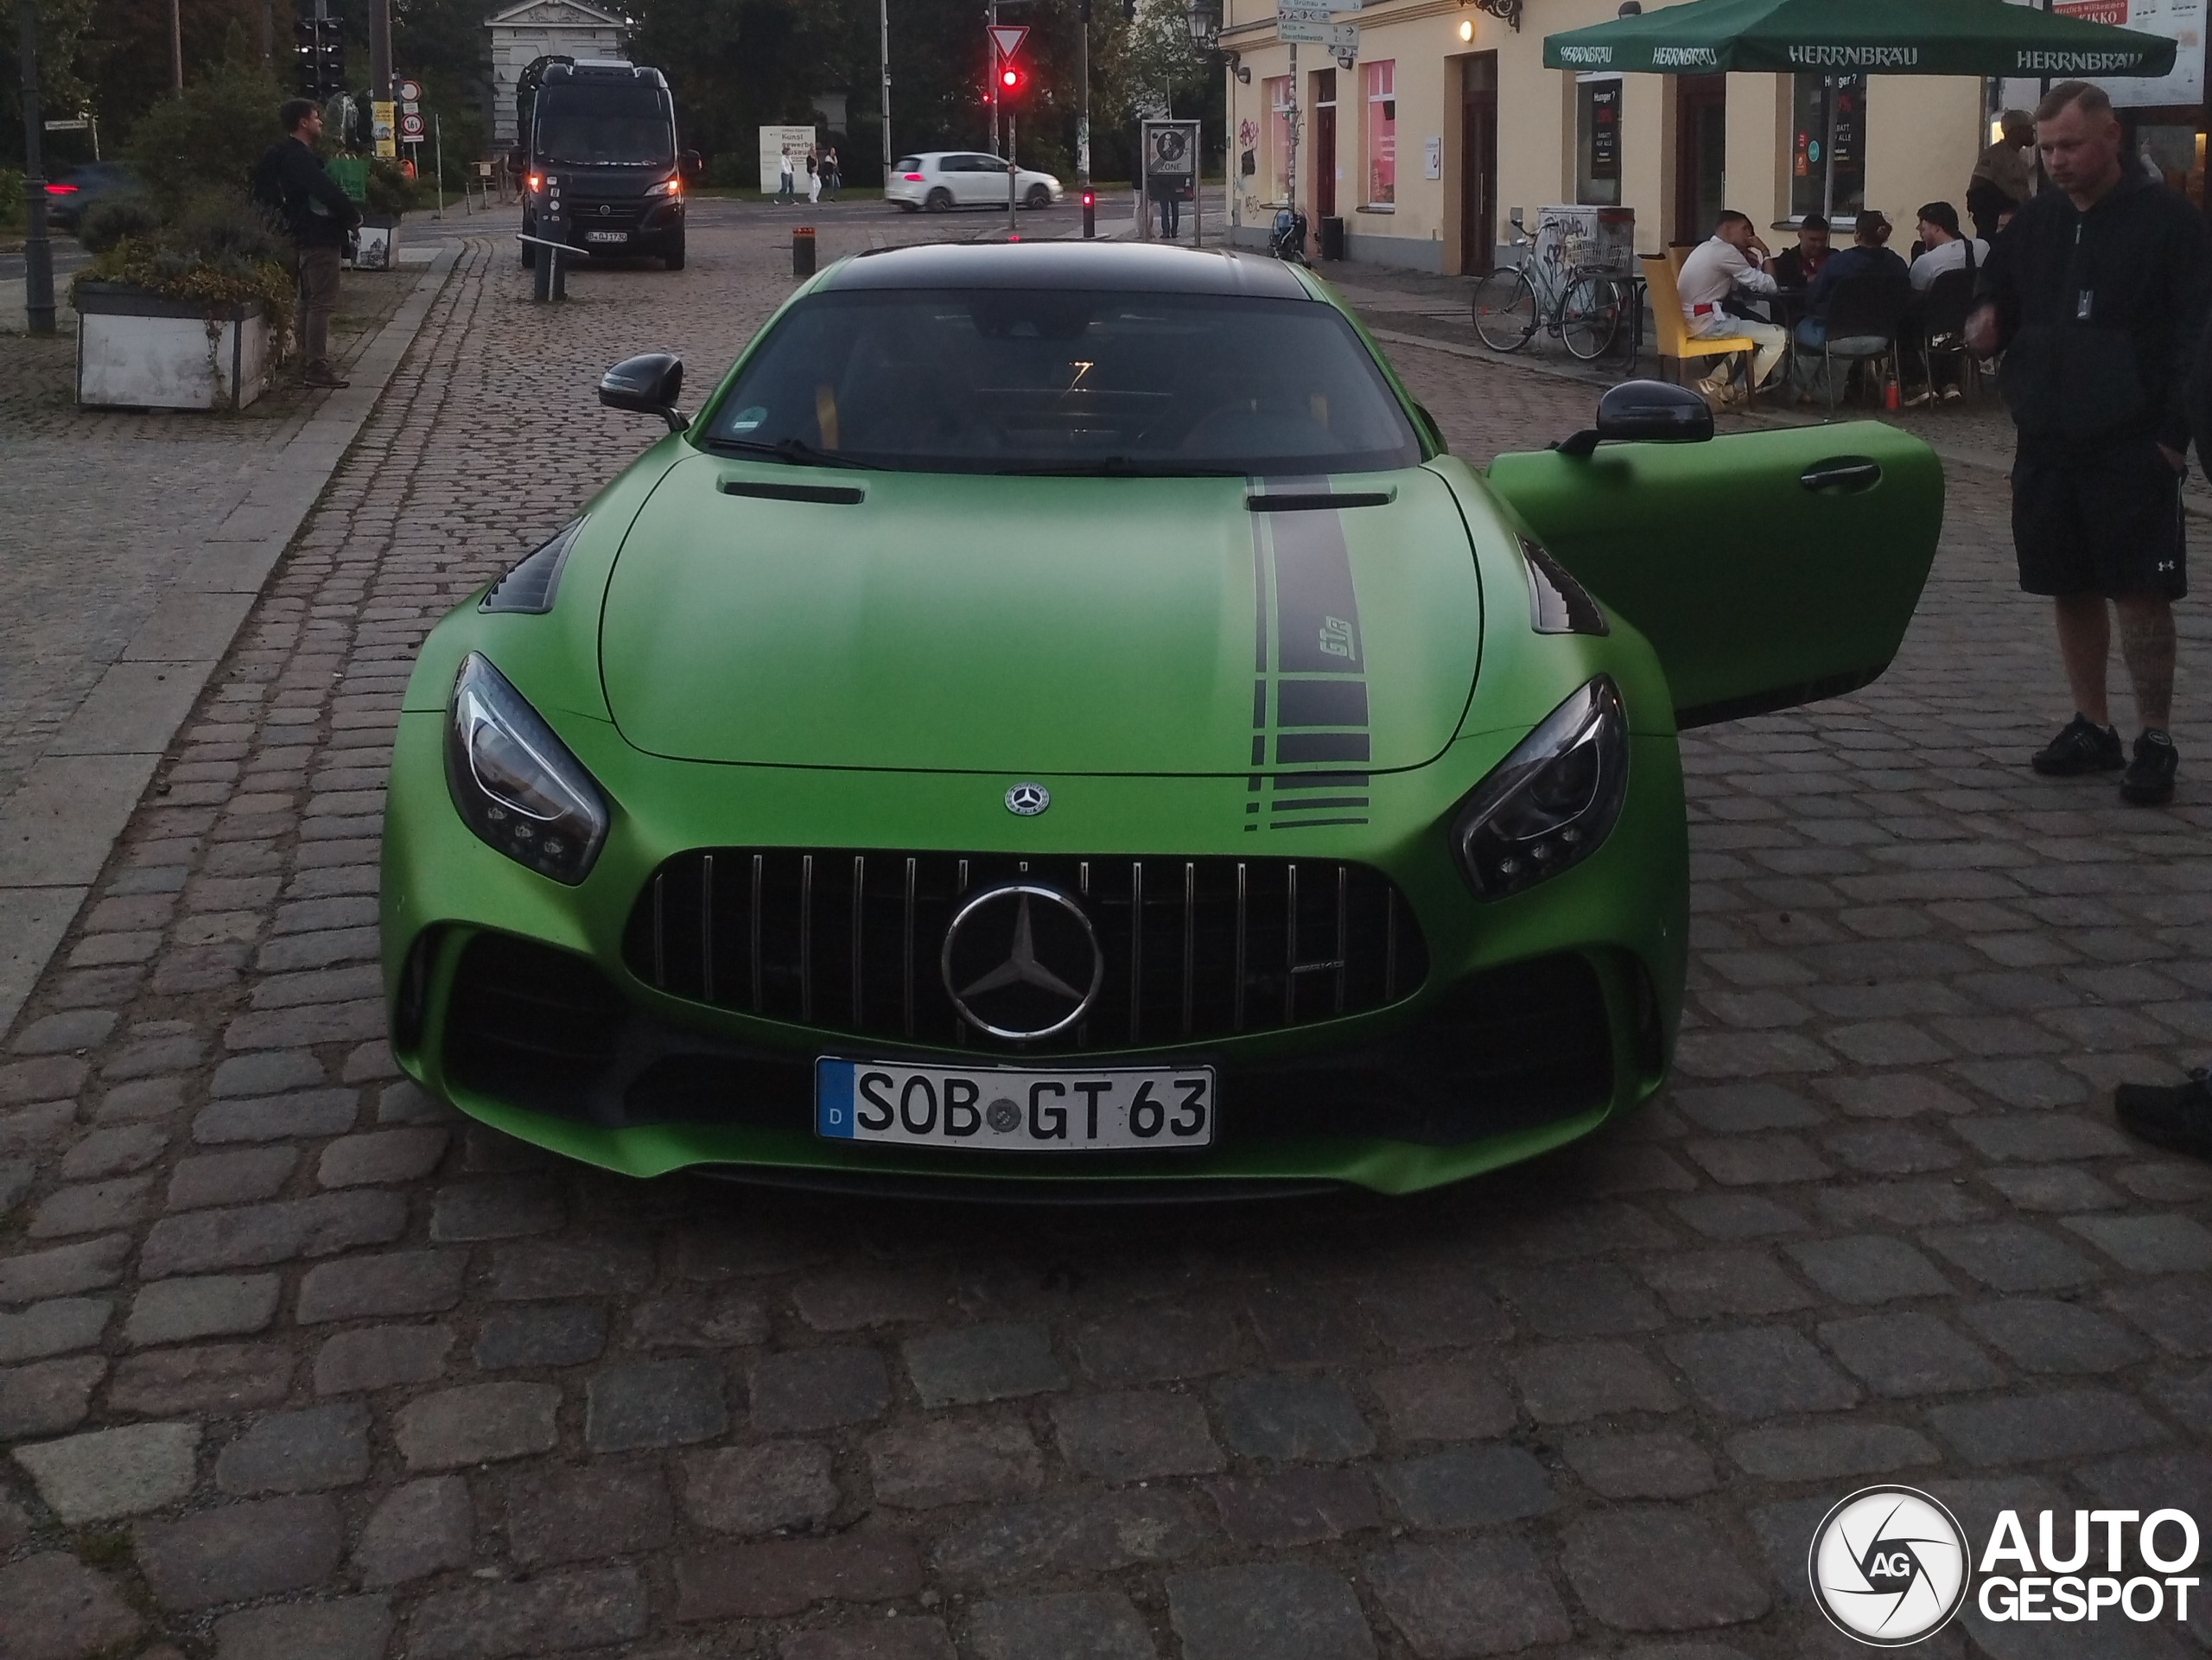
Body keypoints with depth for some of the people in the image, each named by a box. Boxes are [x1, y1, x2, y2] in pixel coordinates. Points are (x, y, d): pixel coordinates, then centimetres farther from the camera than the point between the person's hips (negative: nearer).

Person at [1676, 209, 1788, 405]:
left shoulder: (1706, 248, 18)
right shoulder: (1725, 250, -11)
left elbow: (1735, 285, 23)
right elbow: (1767, 286, -10)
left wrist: (1749, 264, 8)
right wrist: (1765, 253, 2)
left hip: (1689, 320, 10)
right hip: (1707, 323, -10)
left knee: (1755, 329, 29)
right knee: (1780, 337, -8)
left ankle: (1716, 382, 15)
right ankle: (1743, 392, 5)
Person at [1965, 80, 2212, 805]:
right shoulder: (2034, 223, 11)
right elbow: (1998, 303, 22)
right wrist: (1983, 323, -3)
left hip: (2132, 447, -5)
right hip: (2046, 445, 6)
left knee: (2140, 592, -4)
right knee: (2071, 589, 10)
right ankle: (2092, 727, 21)